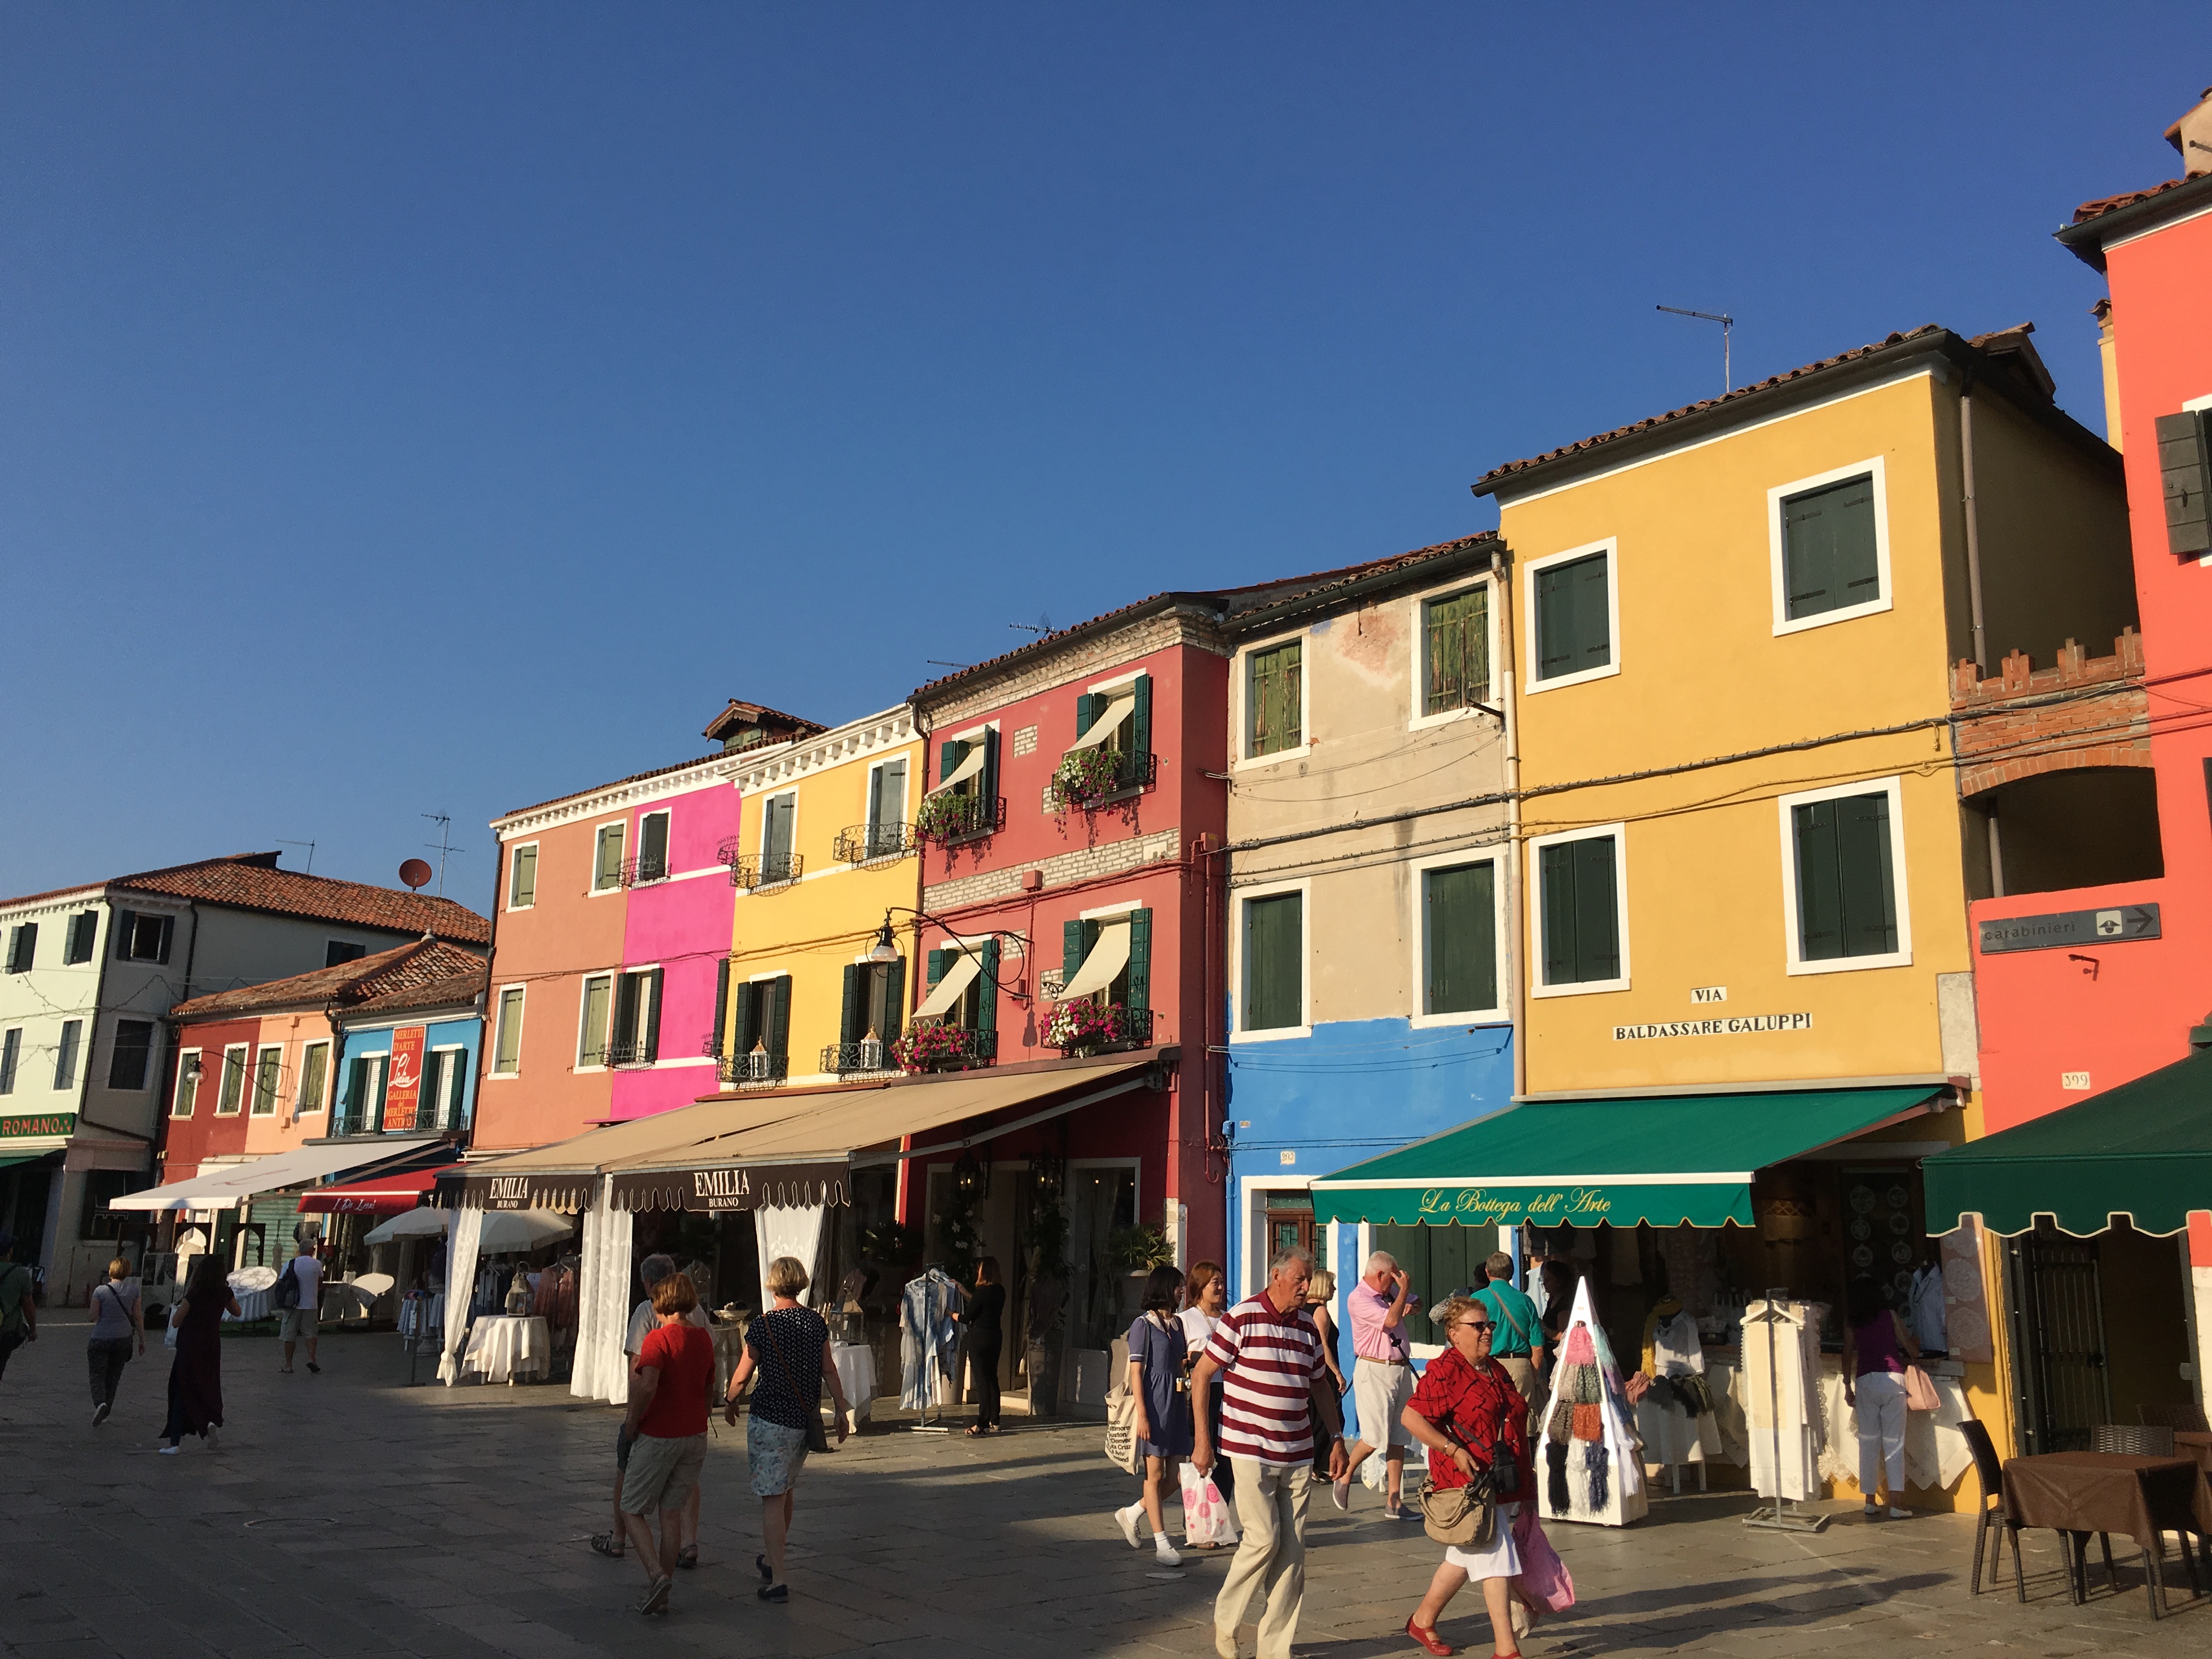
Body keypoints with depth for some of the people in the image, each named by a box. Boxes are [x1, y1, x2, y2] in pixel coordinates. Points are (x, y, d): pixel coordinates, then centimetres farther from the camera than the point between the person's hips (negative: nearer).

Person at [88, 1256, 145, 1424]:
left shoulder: (100, 1291, -9)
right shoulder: (133, 1291, -2)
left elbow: (93, 1317, -8)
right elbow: (138, 1318, 1)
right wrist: (142, 1340, 9)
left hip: (101, 1339, -3)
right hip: (123, 1339, 3)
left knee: (98, 1375, 2)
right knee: (113, 1377, 15)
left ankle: (100, 1403, -25)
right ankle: (105, 1413, 18)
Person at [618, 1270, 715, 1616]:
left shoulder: (658, 1338, -16)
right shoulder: (704, 1339, 6)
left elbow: (648, 1386, -29)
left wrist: (632, 1422, -15)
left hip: (658, 1436, -6)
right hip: (695, 1435, 6)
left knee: (633, 1511, 8)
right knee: (672, 1513, 12)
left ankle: (657, 1575, -10)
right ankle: (662, 1595, 14)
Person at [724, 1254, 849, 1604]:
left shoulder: (762, 1326, -11)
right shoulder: (817, 1323, 1)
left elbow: (742, 1376, -3)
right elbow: (829, 1371, 4)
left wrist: (730, 1403, 15)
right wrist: (841, 1409, 12)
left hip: (769, 1420, -5)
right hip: (805, 1419, 5)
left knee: (772, 1497, -2)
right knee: (785, 1491, 21)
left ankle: (777, 1580, -6)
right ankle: (772, 1559, 36)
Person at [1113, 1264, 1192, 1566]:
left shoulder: (1177, 1324, 13)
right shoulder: (1144, 1324, -7)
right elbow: (1136, 1372, -9)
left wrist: (1186, 1405, 13)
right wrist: (1142, 1414, -15)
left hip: (1177, 1404, 7)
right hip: (1154, 1404, -7)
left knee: (1176, 1475, 6)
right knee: (1156, 1474, 0)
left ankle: (1130, 1515, 25)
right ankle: (1162, 1543, 7)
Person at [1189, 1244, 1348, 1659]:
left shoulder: (1308, 1327, 8)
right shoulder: (1242, 1318, -9)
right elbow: (1201, 1374, -6)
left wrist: (1336, 1439, 17)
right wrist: (1202, 1440, -8)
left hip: (1297, 1457, 5)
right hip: (1249, 1452, -5)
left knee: (1292, 1551, 4)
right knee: (1264, 1538, -11)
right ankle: (1225, 1621, 12)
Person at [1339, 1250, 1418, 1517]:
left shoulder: (1391, 1292, 14)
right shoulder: (1358, 1299, -11)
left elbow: (1416, 1303, 33)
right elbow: (1391, 1319, -24)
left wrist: (1409, 1304, 8)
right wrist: (1404, 1290, -9)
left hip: (1401, 1369, 8)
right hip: (1374, 1371, -8)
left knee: (1398, 1439, 5)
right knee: (1375, 1437, -11)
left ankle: (1394, 1502, 8)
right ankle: (1344, 1477, 13)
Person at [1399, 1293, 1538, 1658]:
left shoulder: (1496, 1371, 16)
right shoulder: (1445, 1371, -12)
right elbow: (1411, 1417, -18)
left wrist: (1524, 1480, 21)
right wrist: (1453, 1450, -23)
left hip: (1501, 1483, 9)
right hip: (1468, 1481, -9)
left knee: (1463, 1558, 16)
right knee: (1496, 1561, -8)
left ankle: (1423, 1621, 30)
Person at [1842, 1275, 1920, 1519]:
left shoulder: (1852, 1324, 8)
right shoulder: (1889, 1316, 5)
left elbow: (1847, 1356, 9)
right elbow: (1910, 1346, 11)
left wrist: (1848, 1387, 18)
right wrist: (1913, 1358, 34)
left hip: (1865, 1381, 1)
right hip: (1892, 1379, -1)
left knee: (1868, 1441, 7)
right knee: (1894, 1441, -1)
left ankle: (1870, 1502, 10)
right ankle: (1896, 1505, -5)